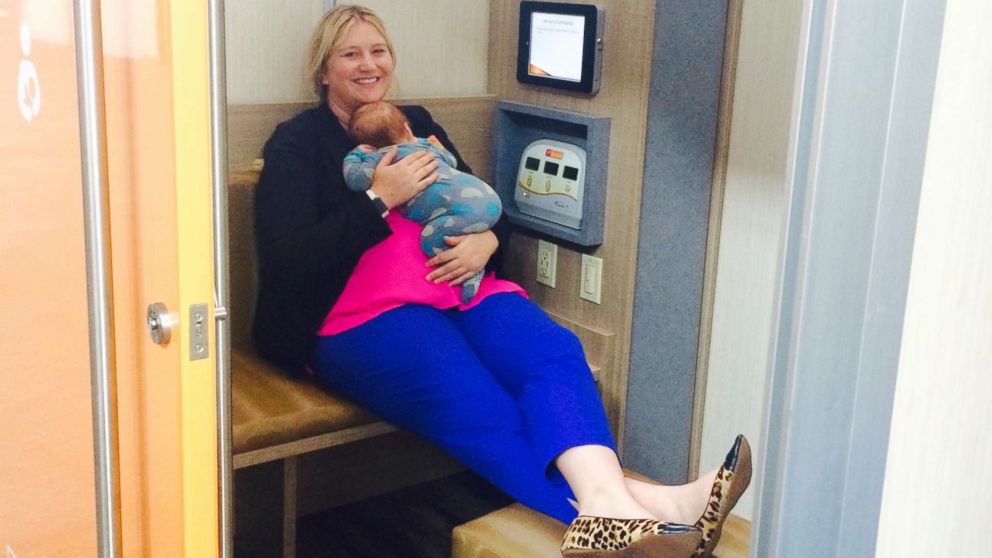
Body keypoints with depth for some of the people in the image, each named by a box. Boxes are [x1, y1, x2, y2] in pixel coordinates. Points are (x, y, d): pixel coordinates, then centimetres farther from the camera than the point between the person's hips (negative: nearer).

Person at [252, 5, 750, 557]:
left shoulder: (418, 124, 25)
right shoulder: (297, 143, 10)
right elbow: (289, 259, -4)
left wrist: (485, 241, -2)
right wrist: (379, 199, -11)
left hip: (460, 289, 5)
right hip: (363, 315, -4)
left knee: (553, 350, -29)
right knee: (486, 410, -32)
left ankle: (606, 507, -52)